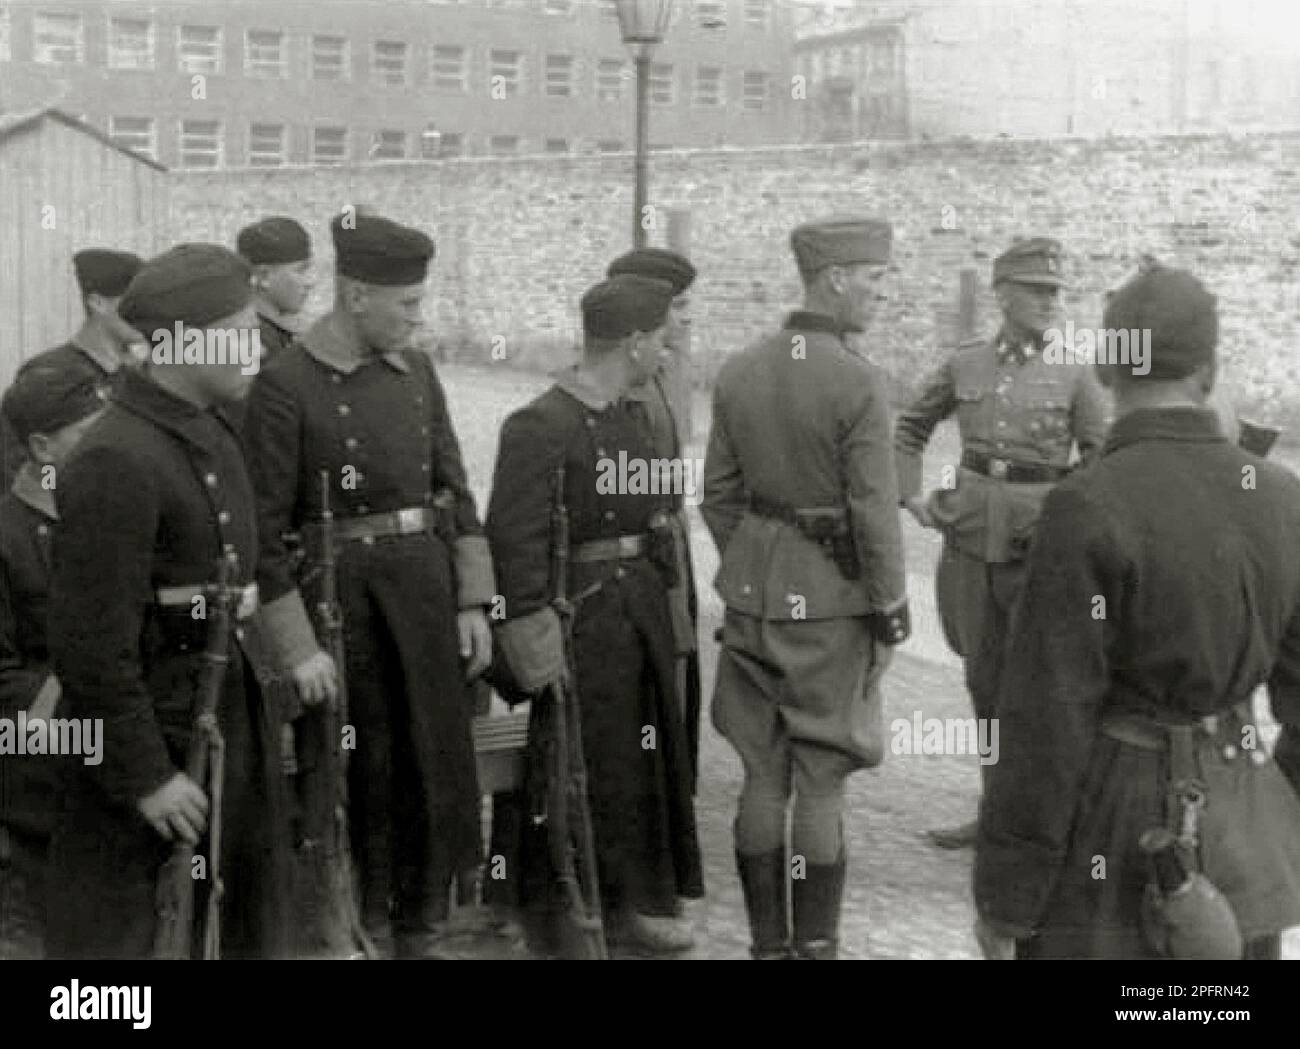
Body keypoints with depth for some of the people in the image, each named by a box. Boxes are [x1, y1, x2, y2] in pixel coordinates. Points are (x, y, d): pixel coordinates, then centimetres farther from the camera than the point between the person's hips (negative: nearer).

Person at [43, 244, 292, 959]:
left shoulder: (211, 431, 7)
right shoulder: (115, 462, -22)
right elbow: (92, 643, -22)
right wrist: (146, 776, -18)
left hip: (236, 715, 9)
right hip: (160, 730, -9)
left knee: (250, 919, 20)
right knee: (111, 928, 7)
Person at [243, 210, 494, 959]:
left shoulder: (417, 372, 5)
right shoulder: (285, 385, -13)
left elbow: (455, 490, 10)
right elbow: (266, 527, -12)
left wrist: (473, 602, 5)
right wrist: (299, 646, -13)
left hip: (425, 582, 5)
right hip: (341, 591, -5)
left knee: (442, 765, 9)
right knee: (365, 773, 8)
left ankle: (423, 931, 26)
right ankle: (366, 936, 27)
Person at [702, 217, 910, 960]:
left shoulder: (738, 372, 1)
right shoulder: (858, 384, -17)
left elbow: (719, 494, 7)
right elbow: (874, 512, -16)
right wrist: (891, 606, -5)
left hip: (755, 593, 5)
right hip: (832, 601, -5)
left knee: (763, 776, 11)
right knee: (822, 781, 4)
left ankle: (768, 942, 20)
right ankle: (816, 945, 12)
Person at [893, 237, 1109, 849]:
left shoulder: (1074, 376, -3)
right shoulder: (964, 366, 5)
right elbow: (910, 428, 18)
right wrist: (910, 497, 8)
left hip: (1038, 542, -3)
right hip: (970, 538, 3)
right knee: (984, 679, 12)